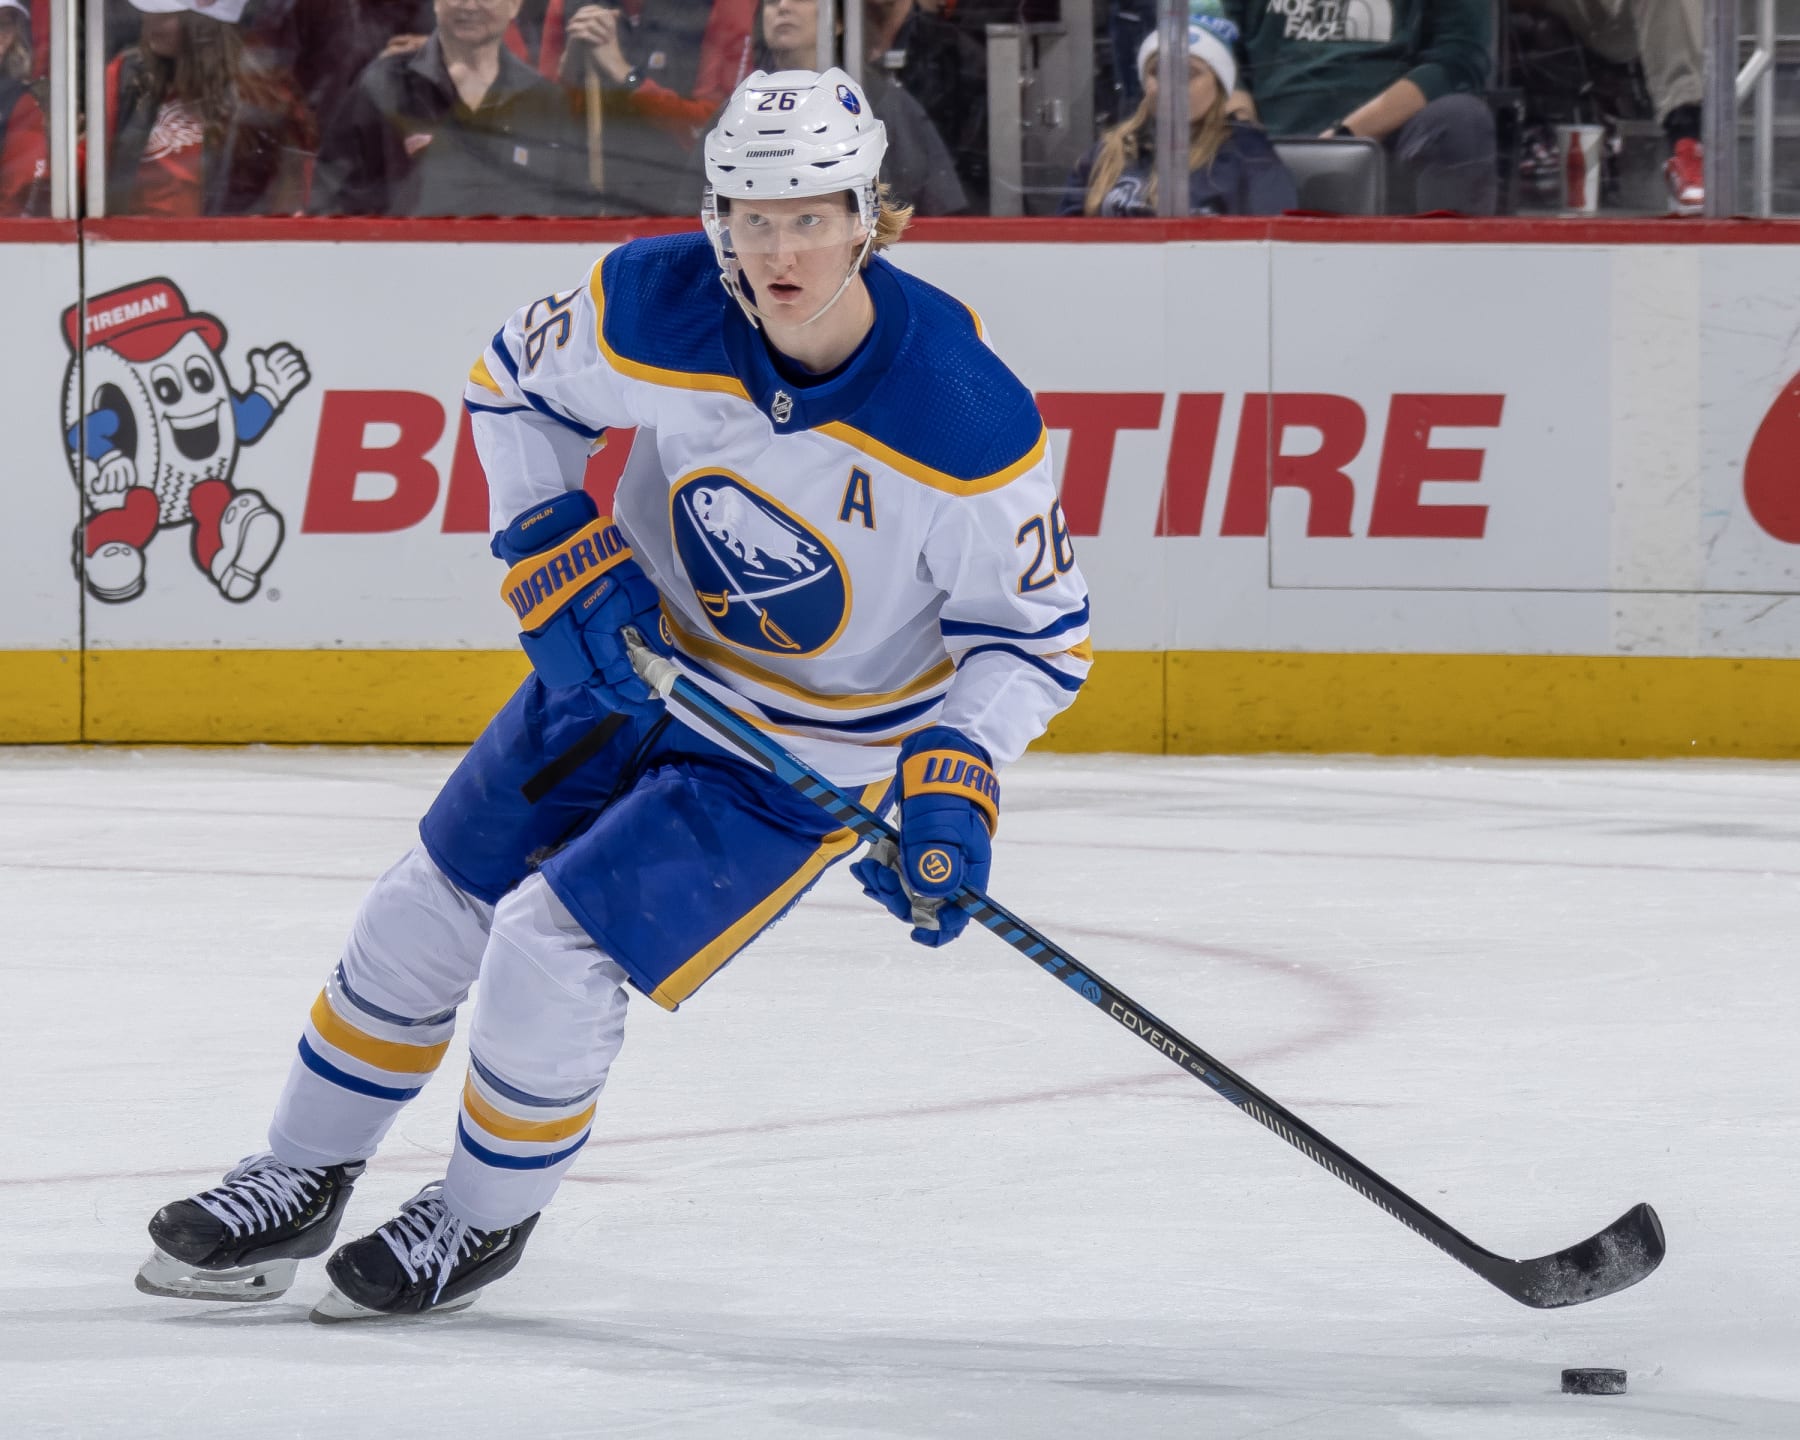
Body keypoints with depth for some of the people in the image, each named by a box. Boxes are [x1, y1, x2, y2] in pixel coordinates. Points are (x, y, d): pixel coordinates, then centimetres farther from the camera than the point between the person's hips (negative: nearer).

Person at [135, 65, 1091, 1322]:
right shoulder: (654, 307, -22)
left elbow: (1035, 628, -17)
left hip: (809, 747, -5)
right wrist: (562, 564, -11)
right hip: (638, 658, 5)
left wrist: (955, 786, -29)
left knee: (551, 948, -14)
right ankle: (299, 1184, 32)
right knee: (429, 914, 9)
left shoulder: (966, 420, -30)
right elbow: (515, 386, 0)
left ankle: (488, 1220, 13)